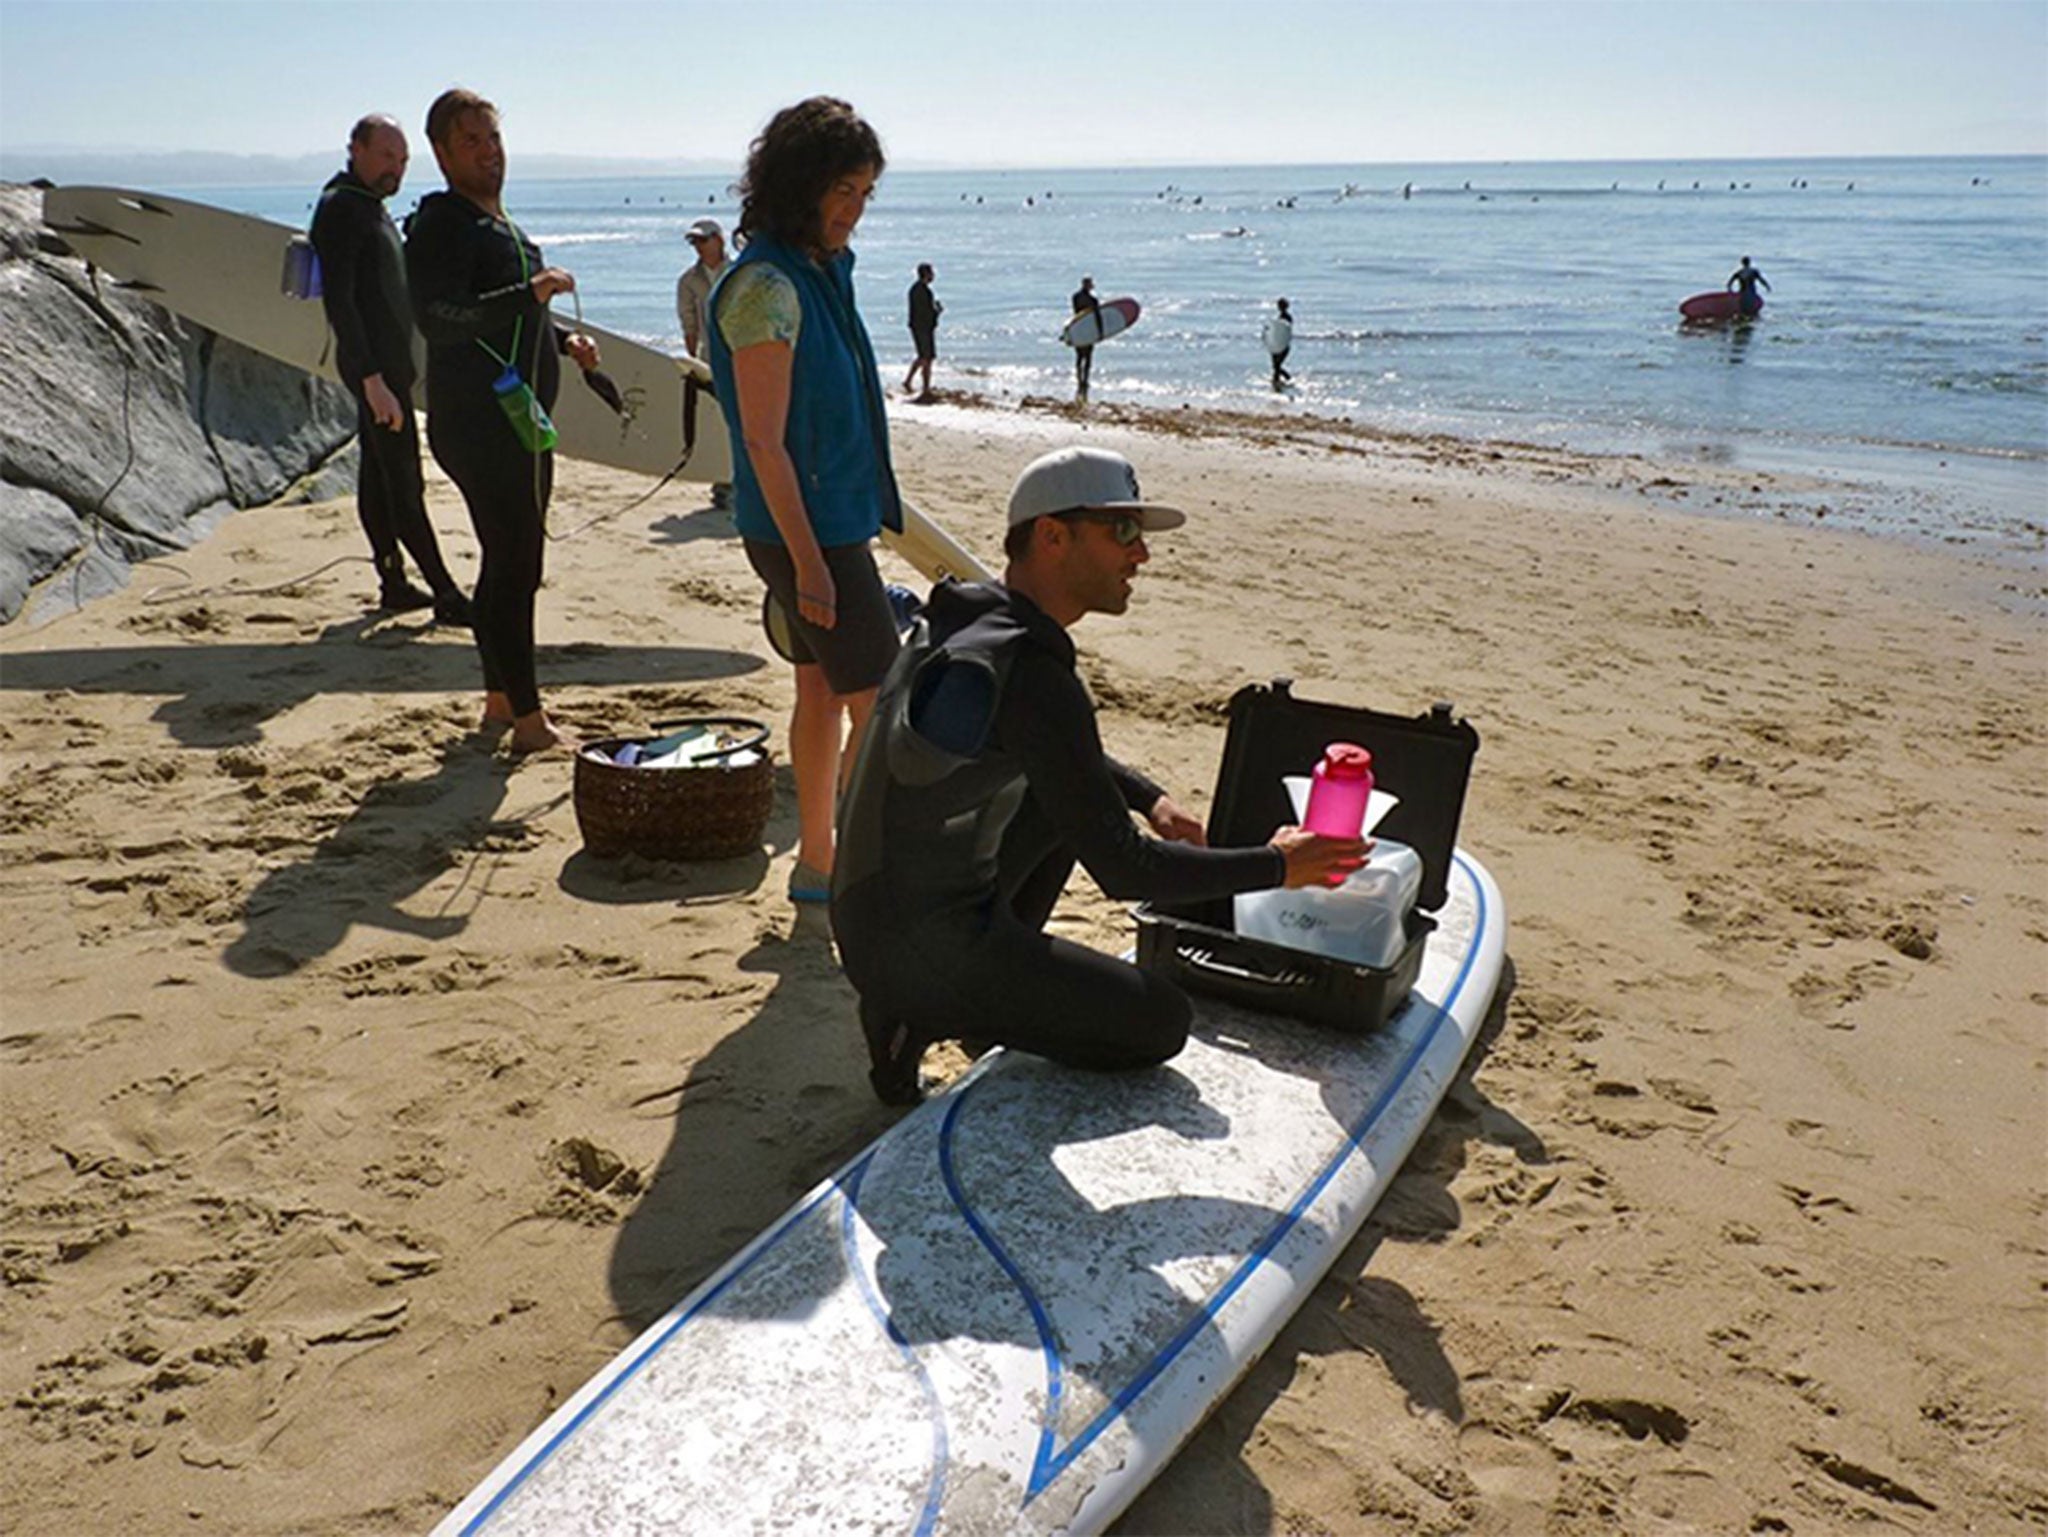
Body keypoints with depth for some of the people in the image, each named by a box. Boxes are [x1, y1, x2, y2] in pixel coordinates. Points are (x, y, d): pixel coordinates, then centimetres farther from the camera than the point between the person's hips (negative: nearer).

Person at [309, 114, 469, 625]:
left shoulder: (369, 207, 19)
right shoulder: (340, 208, -12)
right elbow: (338, 300, -20)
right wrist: (372, 378, -26)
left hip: (386, 364, 10)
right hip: (373, 365, -10)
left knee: (378, 477, 12)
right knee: (403, 484, -8)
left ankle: (394, 582, 17)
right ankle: (446, 594, -7)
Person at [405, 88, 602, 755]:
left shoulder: (498, 222, 19)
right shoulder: (439, 224, -11)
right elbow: (437, 319, -24)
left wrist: (565, 340, 13)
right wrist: (531, 292, -29)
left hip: (520, 418, 10)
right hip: (476, 420, -10)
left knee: (510, 563, 15)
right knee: (513, 567, -10)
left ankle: (501, 699, 26)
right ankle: (527, 719, -6)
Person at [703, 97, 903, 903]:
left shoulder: (820, 270, 12)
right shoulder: (765, 285, -18)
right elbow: (764, 442, -21)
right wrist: (808, 561, -21)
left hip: (830, 518, 10)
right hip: (806, 529, -10)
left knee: (822, 694, 15)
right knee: (879, 707, -5)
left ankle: (816, 863, 26)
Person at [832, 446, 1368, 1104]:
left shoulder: (966, 617, 4)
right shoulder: (1030, 676, -26)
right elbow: (1124, 871, -22)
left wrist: (1149, 797, 6)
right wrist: (1276, 866, -11)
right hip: (923, 950, -9)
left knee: (1072, 795, 21)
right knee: (1161, 1021, -2)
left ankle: (990, 983, 17)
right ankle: (925, 1016, -1)